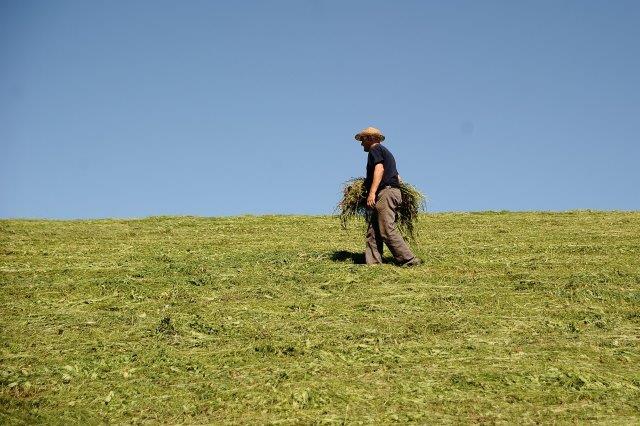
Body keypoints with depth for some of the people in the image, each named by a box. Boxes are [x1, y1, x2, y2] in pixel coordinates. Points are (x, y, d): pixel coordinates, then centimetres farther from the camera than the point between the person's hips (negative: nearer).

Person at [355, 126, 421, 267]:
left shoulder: (375, 150, 1)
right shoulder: (386, 152, 30)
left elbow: (379, 169, -17)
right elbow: (397, 177, 28)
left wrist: (372, 192, -25)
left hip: (385, 192, -10)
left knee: (387, 231, -16)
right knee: (373, 232, 4)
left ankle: (409, 260, -18)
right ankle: (373, 263, -5)